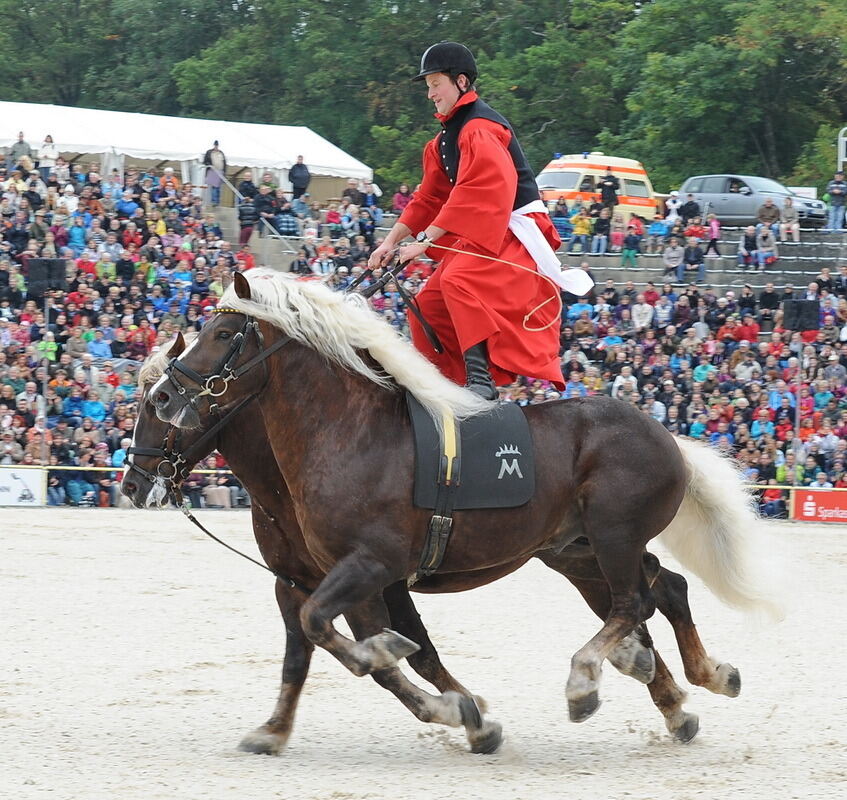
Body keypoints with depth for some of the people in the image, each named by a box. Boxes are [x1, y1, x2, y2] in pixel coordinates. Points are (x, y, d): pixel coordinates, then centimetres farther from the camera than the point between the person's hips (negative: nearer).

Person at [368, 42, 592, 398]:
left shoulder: (480, 128, -17)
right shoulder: (447, 135, 16)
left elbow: (469, 197, -26)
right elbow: (430, 197, 19)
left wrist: (425, 242, -27)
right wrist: (391, 241, 10)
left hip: (515, 232, -11)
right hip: (479, 235, 11)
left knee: (457, 279, -34)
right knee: (428, 303, 5)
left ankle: (481, 376, -39)